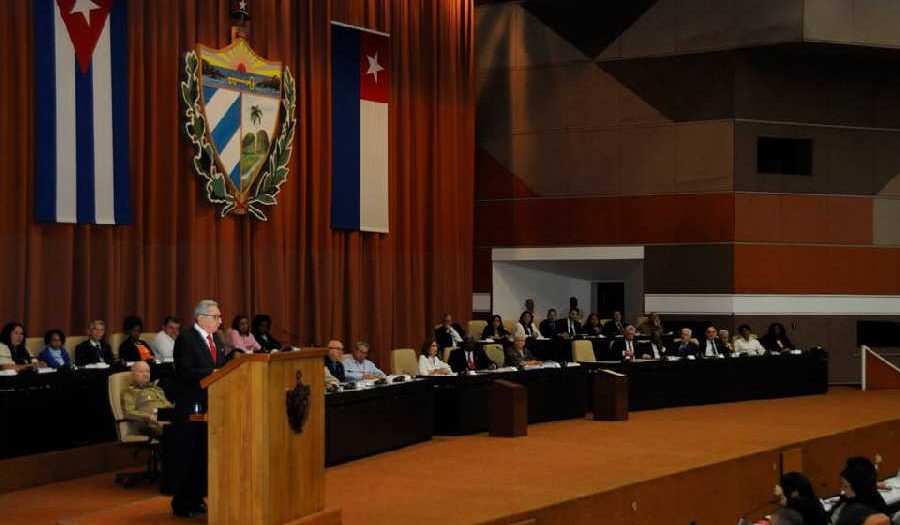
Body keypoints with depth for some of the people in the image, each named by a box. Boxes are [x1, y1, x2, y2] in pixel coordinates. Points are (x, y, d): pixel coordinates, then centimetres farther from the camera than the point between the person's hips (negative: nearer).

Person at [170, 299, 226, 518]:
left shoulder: (216, 338, 14)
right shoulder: (185, 338, -11)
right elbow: (184, 372, -19)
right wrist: (212, 374, -23)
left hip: (211, 405, 7)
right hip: (190, 407, -7)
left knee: (204, 455, 10)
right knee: (187, 457, -1)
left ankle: (197, 499, 19)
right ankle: (181, 504, 7)